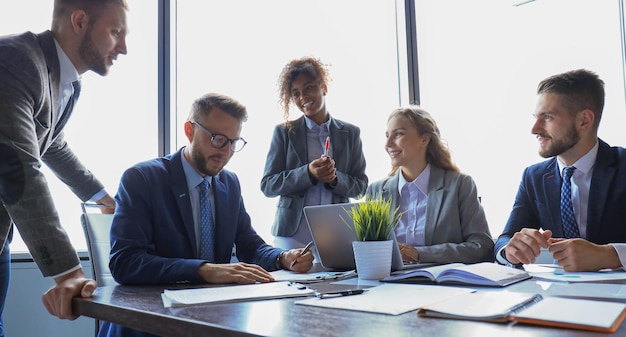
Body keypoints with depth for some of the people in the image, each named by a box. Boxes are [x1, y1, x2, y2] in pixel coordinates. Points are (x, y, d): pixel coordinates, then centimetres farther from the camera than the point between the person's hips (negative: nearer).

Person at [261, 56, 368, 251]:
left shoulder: (350, 133, 7)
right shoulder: (284, 132, 4)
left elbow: (360, 186, 7)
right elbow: (267, 186, -1)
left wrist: (334, 178, -14)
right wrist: (308, 173, -16)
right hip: (293, 233, -1)